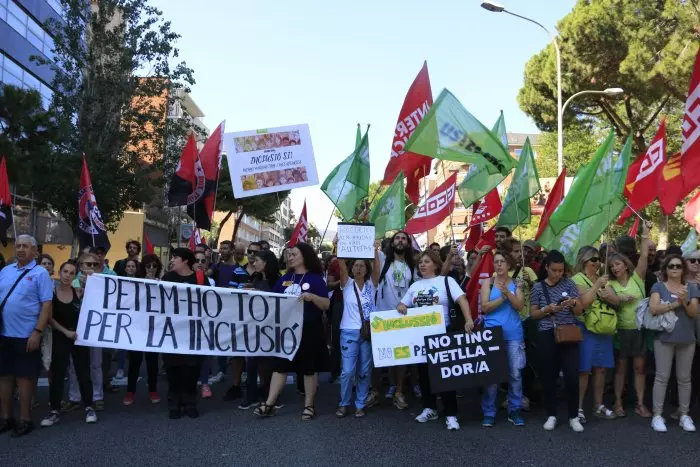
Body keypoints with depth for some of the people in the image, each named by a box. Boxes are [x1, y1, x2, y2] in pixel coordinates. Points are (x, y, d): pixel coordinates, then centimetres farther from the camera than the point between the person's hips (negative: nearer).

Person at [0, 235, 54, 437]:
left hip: (26, 335, -5)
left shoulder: (40, 273, -5)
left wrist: (37, 332, -17)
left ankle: (25, 419, 13)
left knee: (24, 376, 2)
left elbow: (47, 305, -10)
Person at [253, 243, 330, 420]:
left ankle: (309, 405, 17)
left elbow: (326, 305, -10)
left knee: (309, 367, 6)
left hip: (308, 330, -4)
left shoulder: (315, 278, -4)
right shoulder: (285, 278, 10)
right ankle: (269, 404, 11)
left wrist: (311, 297, -26)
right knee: (280, 365, 6)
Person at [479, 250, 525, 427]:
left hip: (513, 334, 1)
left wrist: (507, 292, -18)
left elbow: (520, 305, -5)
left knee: (515, 374, 4)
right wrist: (503, 297, -14)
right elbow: (485, 307, -6)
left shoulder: (516, 283, 7)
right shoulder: (488, 282, 3)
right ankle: (489, 413, 10)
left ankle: (514, 411, 16)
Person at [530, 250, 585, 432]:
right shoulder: (538, 287, 2)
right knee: (549, 376, 7)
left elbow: (580, 311, 4)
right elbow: (533, 314, 3)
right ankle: (551, 415, 19)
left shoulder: (569, 283, 3)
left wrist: (573, 303, -17)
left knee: (572, 376, -4)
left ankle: (573, 416, 10)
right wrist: (547, 309, -15)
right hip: (546, 336, 0)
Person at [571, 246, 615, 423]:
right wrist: (597, 285, -15)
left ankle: (598, 406, 22)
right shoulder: (578, 279, -6)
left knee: (600, 368, 11)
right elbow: (583, 302, -18)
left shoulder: (602, 278, 16)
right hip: (586, 328, -6)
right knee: (584, 370, -3)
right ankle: (578, 408, 4)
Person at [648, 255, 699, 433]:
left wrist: (685, 301, -21)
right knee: (662, 376, -1)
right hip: (664, 338, -3)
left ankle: (684, 415, 19)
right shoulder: (658, 286, 0)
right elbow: (653, 308, -13)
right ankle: (657, 415, 4)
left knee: (684, 378, 10)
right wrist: (675, 303, -18)